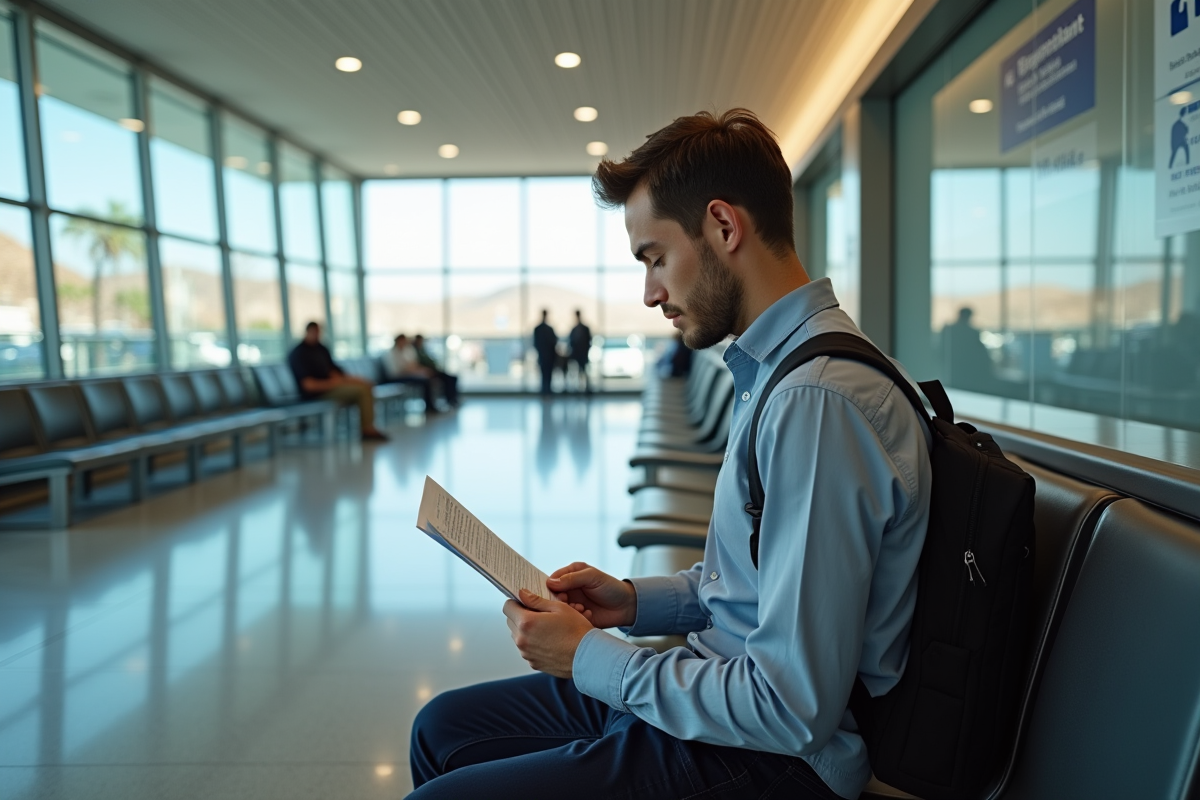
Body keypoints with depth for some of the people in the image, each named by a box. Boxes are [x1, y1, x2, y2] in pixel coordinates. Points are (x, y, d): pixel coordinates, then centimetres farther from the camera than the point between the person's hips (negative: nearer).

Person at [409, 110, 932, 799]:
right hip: (721, 688, 9)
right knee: (443, 726, 15)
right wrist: (635, 601, 3)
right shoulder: (774, 367, 7)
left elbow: (795, 710, -26)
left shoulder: (821, 400, -27)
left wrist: (588, 658, -16)